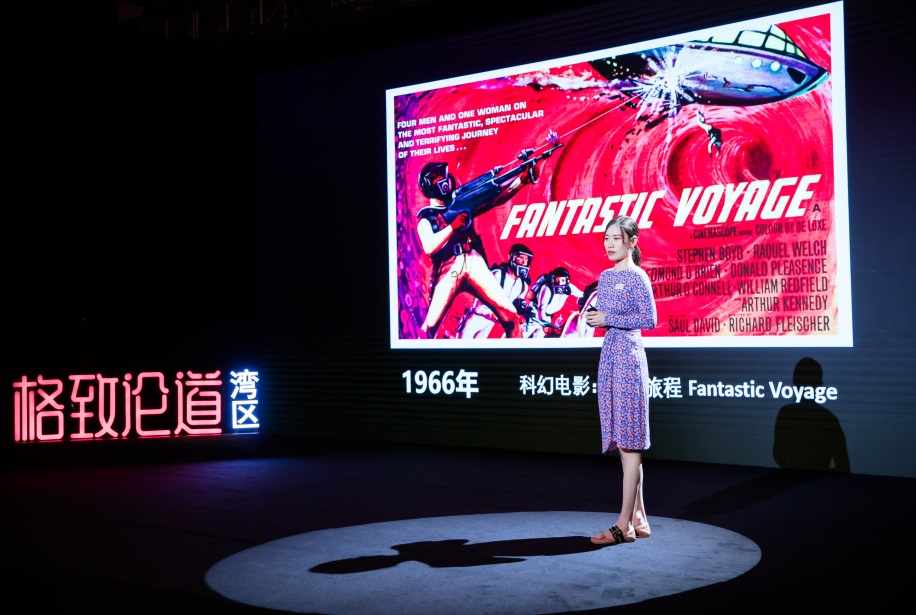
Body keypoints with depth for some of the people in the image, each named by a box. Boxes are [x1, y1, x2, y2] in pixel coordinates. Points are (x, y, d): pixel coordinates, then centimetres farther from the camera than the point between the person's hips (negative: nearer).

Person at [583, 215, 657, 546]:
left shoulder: (637, 277, -7)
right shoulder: (605, 276, 15)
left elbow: (649, 319, -12)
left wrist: (609, 319, -13)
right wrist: (592, 318, 1)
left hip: (628, 356, -8)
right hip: (609, 356, 8)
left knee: (629, 439, -7)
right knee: (622, 441, 10)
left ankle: (624, 524, -5)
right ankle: (638, 519, 17)